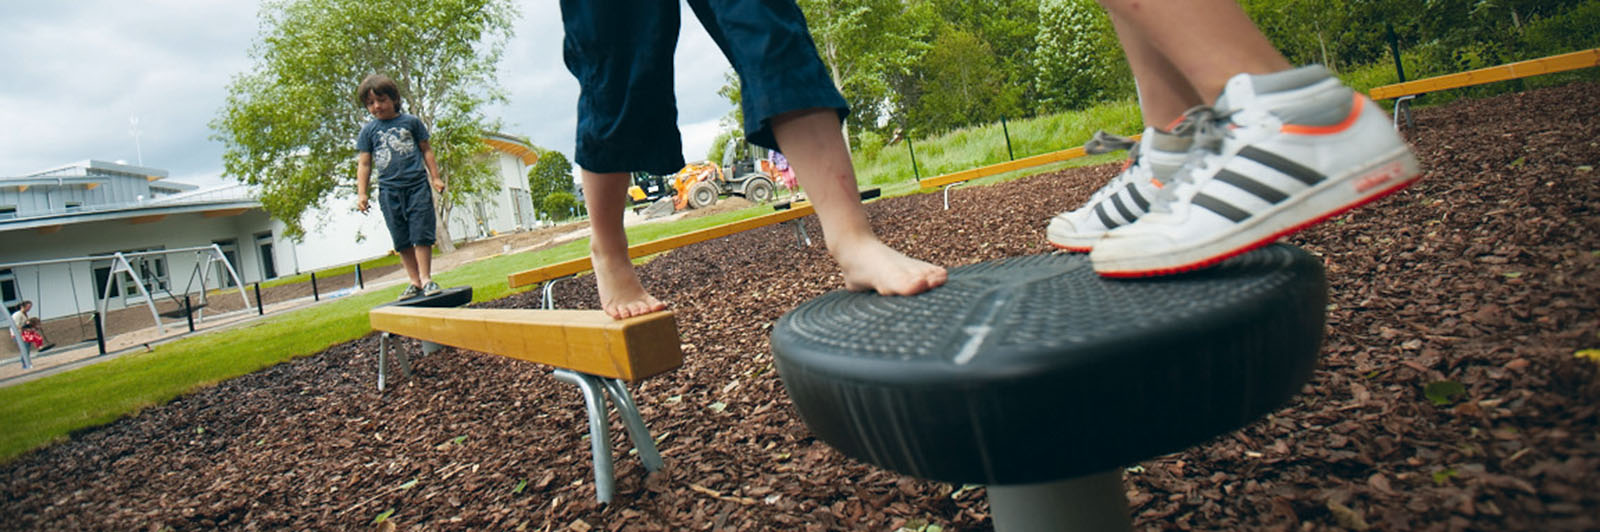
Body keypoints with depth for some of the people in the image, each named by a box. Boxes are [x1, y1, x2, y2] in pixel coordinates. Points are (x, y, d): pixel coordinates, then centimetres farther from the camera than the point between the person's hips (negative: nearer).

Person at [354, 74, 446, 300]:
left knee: (421, 234, -6)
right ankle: (415, 282, 10)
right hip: (389, 190, 2)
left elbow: (426, 150, 13)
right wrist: (361, 193, 3)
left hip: (417, 184, -2)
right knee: (402, 240, 4)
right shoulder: (368, 130, 8)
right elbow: (364, 164, 9)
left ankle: (426, 279, 1)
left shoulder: (411, 121, 6)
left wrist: (435, 177, 8)